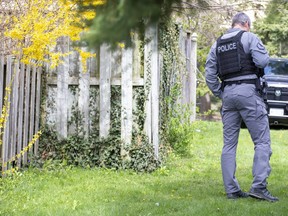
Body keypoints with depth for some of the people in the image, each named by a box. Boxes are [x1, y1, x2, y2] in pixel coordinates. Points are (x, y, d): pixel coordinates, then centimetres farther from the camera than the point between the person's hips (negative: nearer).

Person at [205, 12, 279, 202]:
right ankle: (259, 186, -14)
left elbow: (210, 74, 11)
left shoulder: (217, 44, 17)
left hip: (227, 93, 6)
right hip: (248, 91, -6)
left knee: (229, 144, 8)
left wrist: (220, 94, 15)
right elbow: (262, 61, -12)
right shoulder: (249, 37, 0)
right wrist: (265, 54, 9)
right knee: (262, 140, -4)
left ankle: (232, 190, 7)